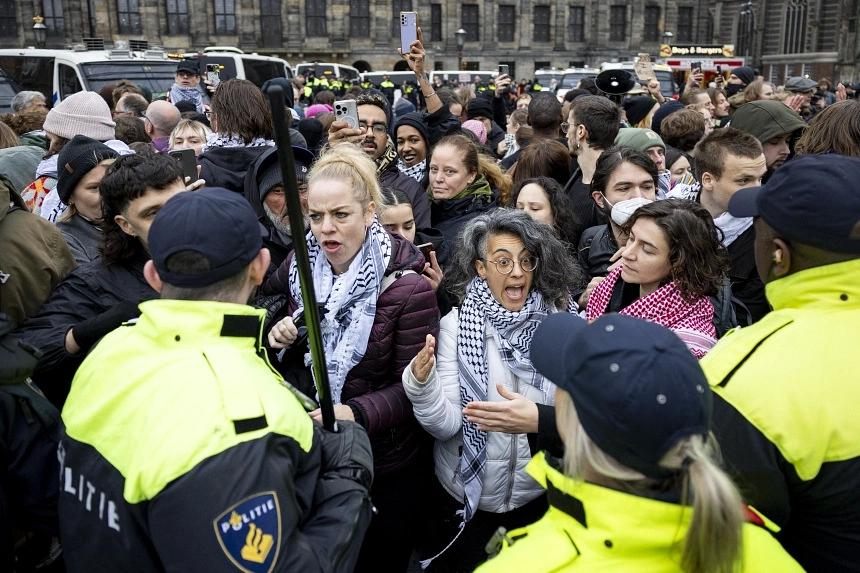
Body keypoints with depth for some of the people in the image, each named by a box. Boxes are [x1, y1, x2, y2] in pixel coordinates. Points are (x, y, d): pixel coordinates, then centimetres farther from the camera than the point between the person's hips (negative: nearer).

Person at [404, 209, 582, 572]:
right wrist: (421, 382, -36)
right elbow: (446, 425, -17)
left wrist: (537, 419, -32)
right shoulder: (456, 324, -13)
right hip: (465, 496, -1)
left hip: (538, 495, 1)